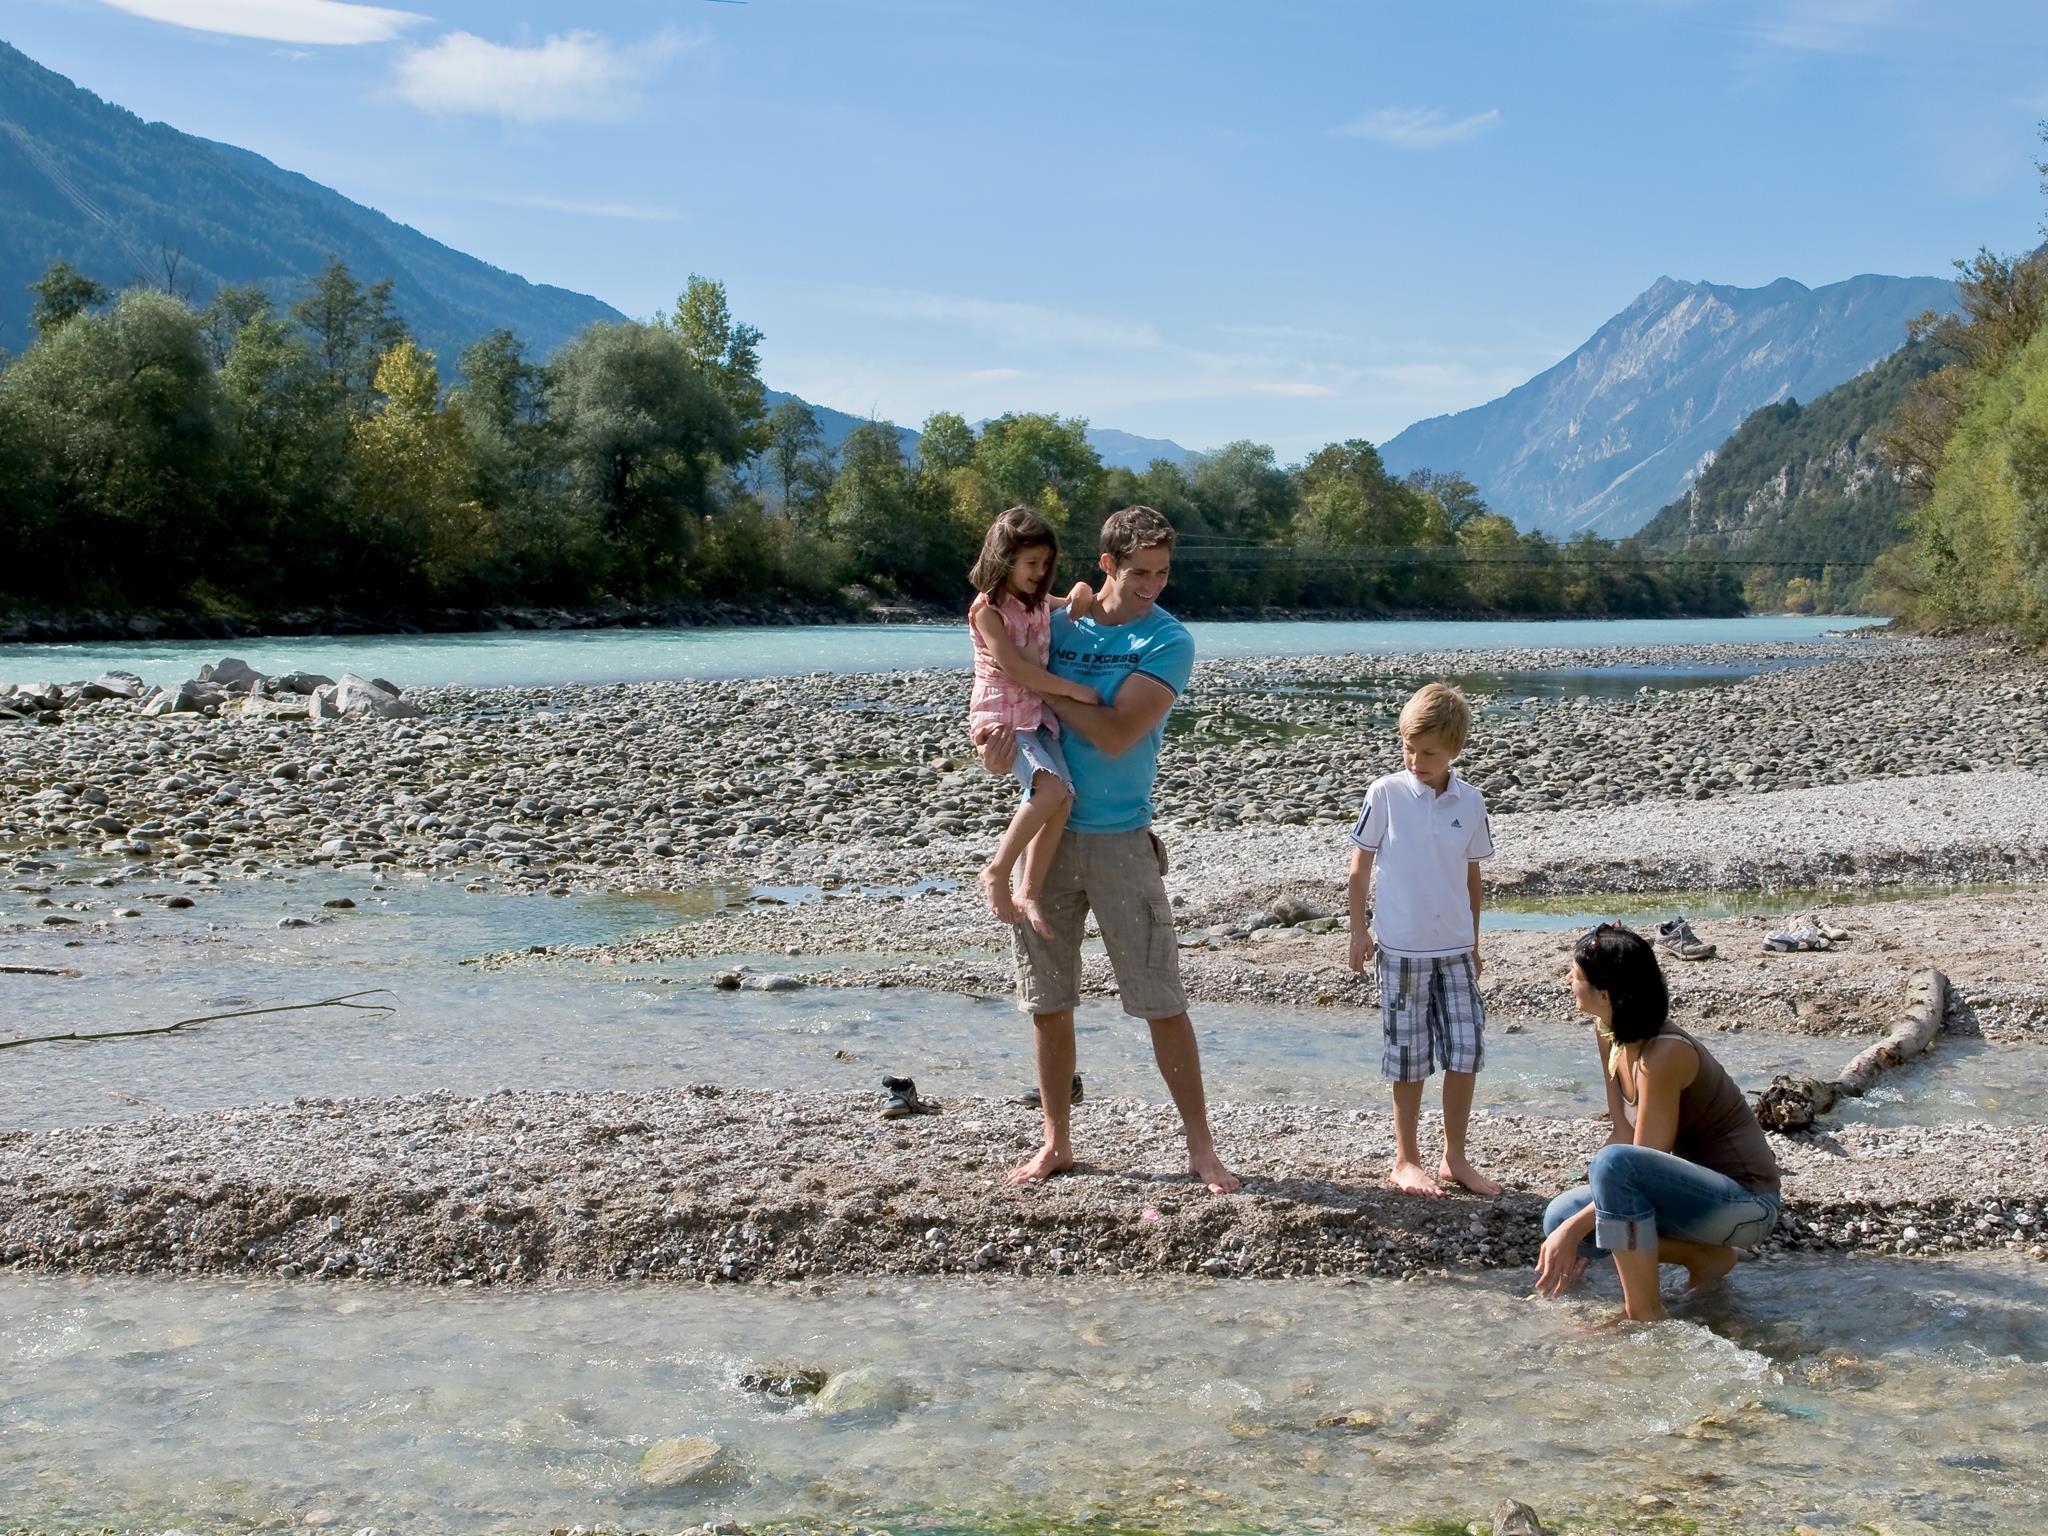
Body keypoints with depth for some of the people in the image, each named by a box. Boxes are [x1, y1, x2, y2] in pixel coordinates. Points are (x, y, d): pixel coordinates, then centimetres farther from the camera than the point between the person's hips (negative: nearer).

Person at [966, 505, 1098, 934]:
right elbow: (1014, 668, -17)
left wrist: (1080, 595, 11)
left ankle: (1028, 892, -11)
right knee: (1051, 788, -27)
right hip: (1002, 715, -7)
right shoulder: (988, 609, -8)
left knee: (1062, 795, -14)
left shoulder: (1039, 602, 16)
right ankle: (996, 872, -16)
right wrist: (1072, 689, -16)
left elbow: (1080, 598, 37)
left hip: (1039, 714, 7)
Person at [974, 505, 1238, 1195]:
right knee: (1049, 1002, 9)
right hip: (1045, 830, 3)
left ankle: (1201, 1147, 7)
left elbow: (1116, 735, -17)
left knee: (1162, 1000, -2)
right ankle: (1056, 1143, 22)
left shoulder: (1168, 641, -6)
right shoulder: (1054, 625, 6)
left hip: (1121, 839, -3)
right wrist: (998, 735, -15)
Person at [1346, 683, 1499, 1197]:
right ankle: (1406, 1160, 19)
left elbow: (1472, 874, 12)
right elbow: (1360, 866, -1)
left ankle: (1455, 1159, 18)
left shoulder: (1470, 802, 2)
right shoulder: (1386, 793, -7)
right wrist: (1359, 931, -3)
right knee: (1411, 1058, 5)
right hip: (1401, 947, -3)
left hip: (1455, 947, 3)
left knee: (1466, 1052, 3)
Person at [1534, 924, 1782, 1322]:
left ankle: (1644, 1316, -20)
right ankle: (1706, 1257, 9)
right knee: (1560, 1216, -5)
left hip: (1746, 1204, -9)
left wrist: (1574, 1230, -22)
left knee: (1615, 1163, -34)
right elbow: (1624, 1134, 1)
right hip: (1696, 1187, 9)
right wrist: (1571, 1227, -7)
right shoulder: (1608, 1035, 1)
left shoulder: (1664, 1054, -26)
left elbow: (1641, 1161, -23)